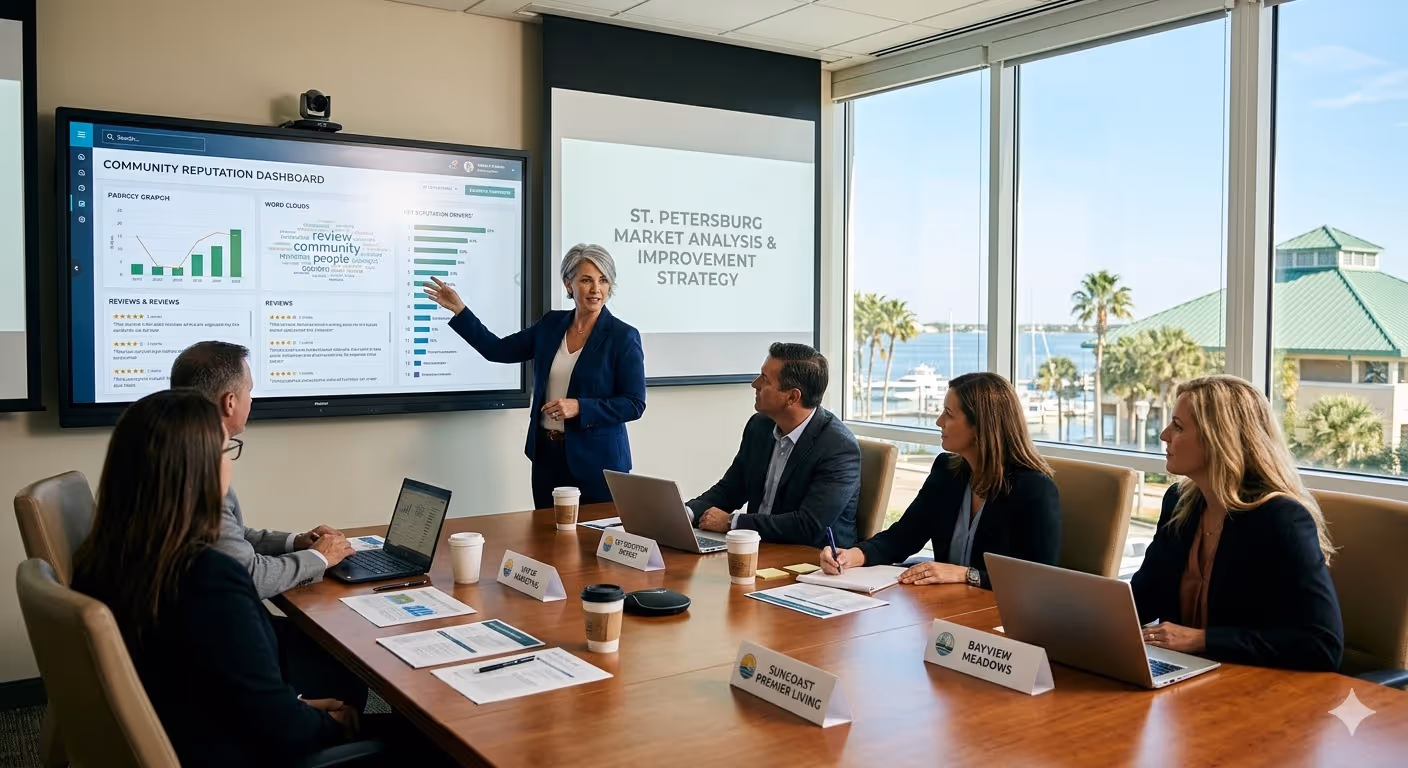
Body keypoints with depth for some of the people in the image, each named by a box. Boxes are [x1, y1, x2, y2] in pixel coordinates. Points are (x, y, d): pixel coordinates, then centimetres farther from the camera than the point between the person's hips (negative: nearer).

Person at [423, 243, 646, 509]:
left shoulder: (623, 337, -10)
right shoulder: (551, 324, 5)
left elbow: (634, 404, -11)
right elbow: (499, 350, 9)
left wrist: (579, 407, -22)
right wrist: (459, 310, 3)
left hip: (597, 460, -5)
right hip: (547, 453, 5)